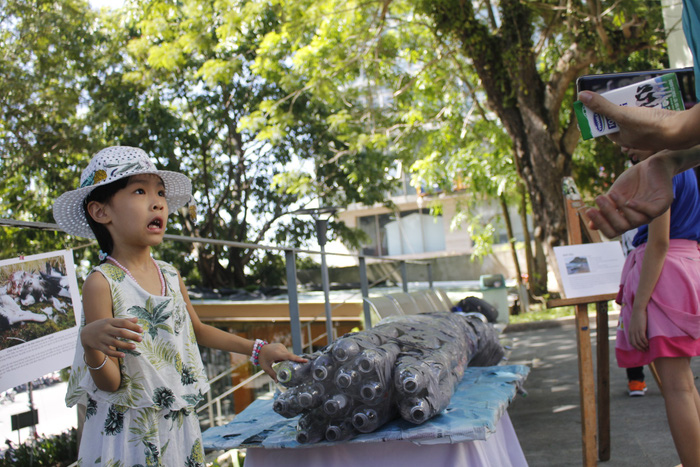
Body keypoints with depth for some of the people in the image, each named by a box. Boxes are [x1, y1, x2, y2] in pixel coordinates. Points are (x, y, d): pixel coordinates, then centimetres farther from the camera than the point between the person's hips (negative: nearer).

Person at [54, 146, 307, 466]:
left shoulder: (170, 276, 4)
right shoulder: (102, 283, -15)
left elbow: (197, 329, 22)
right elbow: (110, 385, -16)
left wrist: (257, 349, 21)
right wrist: (91, 343, -34)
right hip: (128, 433, -5)